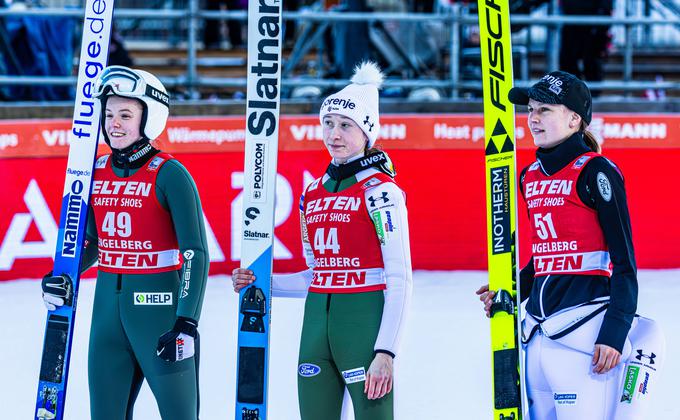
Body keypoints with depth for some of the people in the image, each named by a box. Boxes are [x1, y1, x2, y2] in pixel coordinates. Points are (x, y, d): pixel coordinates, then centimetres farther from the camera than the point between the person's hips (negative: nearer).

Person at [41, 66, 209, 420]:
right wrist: (62, 279, 5)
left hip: (160, 305, -6)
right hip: (108, 303, 6)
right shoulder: (98, 172, 9)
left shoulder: (169, 175, -10)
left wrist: (186, 324, -21)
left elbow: (195, 252, -14)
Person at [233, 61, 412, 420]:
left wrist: (385, 352, -17)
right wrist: (260, 284, 8)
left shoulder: (381, 191, -7)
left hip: (364, 321, -7)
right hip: (317, 323, 7)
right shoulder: (313, 194, 13)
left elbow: (399, 280, -10)